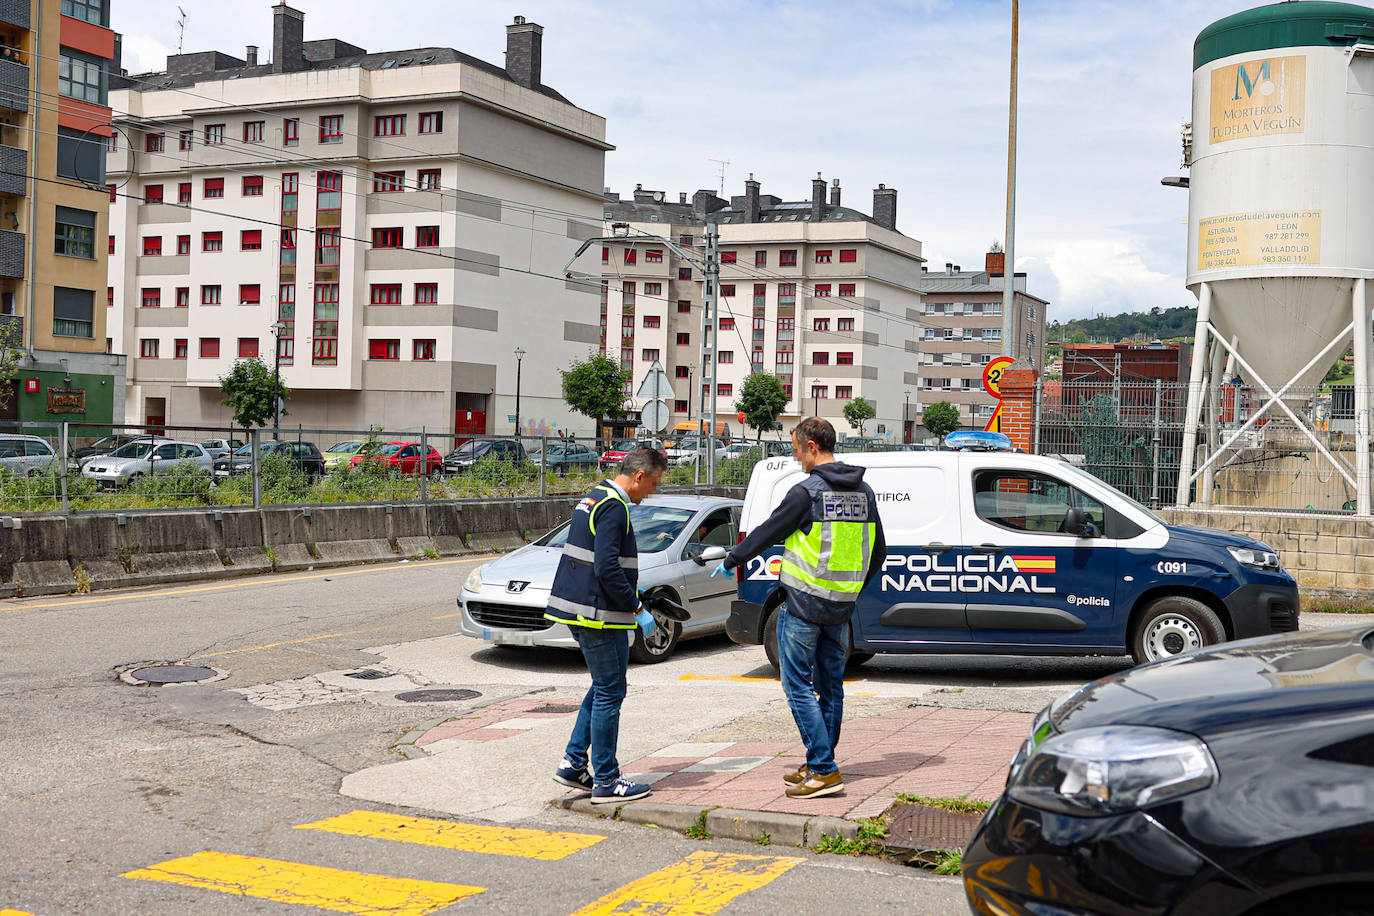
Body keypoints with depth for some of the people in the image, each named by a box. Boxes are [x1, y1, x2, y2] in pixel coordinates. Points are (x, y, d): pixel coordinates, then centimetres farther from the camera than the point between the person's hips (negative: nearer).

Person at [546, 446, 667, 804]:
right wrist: (638, 610, -16)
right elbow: (607, 568, -25)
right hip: (598, 614, -10)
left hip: (579, 610, 10)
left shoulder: (594, 499, 15)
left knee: (603, 687, 20)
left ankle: (573, 764, 20)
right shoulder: (614, 507, -17)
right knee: (609, 693, -1)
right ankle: (606, 781, 5)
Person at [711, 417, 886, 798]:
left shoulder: (807, 492, -14)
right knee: (830, 686, 13)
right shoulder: (863, 491, 9)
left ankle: (824, 770, -6)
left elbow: (767, 532, -6)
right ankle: (819, 766, 21)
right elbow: (878, 550, 16)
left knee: (799, 686, -2)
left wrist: (730, 561, 10)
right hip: (841, 606, 8)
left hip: (804, 602, -8)